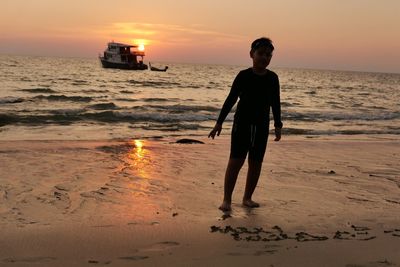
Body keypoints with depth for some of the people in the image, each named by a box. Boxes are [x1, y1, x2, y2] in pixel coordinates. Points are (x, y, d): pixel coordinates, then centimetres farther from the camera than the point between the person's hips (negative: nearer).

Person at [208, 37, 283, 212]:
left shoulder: (272, 78, 1)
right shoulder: (243, 76, -7)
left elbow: (275, 103, 8)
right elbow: (231, 99, -3)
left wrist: (277, 125, 5)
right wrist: (219, 122, -4)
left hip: (262, 125, 3)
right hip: (242, 123, -3)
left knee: (256, 163, 7)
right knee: (235, 161, -6)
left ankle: (247, 198, 19)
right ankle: (227, 199, 0)